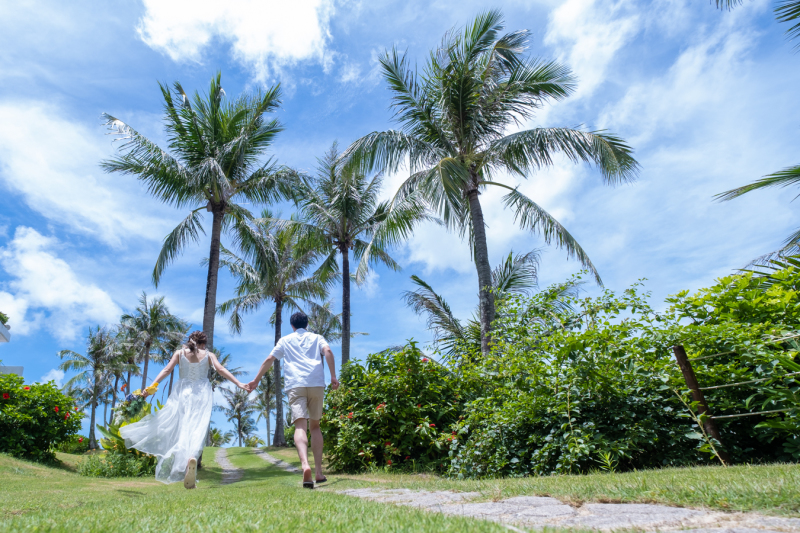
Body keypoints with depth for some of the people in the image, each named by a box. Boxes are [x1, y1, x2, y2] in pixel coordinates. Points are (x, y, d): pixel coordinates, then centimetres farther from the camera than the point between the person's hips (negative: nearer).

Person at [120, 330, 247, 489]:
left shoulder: (180, 353, 9)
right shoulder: (208, 355, 6)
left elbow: (166, 370, 1)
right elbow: (221, 370, -3)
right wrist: (238, 384, -5)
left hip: (183, 393, 1)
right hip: (202, 394, -1)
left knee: (181, 428, 8)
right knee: (197, 430, -6)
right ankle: (191, 457, -32)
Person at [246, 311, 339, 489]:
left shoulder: (285, 340, 21)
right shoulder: (316, 338, 20)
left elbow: (269, 360, 16)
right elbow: (327, 351, 1)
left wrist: (256, 380, 24)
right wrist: (333, 376, -2)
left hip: (295, 385, -1)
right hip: (317, 383, 1)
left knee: (300, 426, -14)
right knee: (315, 426, 14)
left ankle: (305, 464, -39)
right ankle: (319, 472, 9)